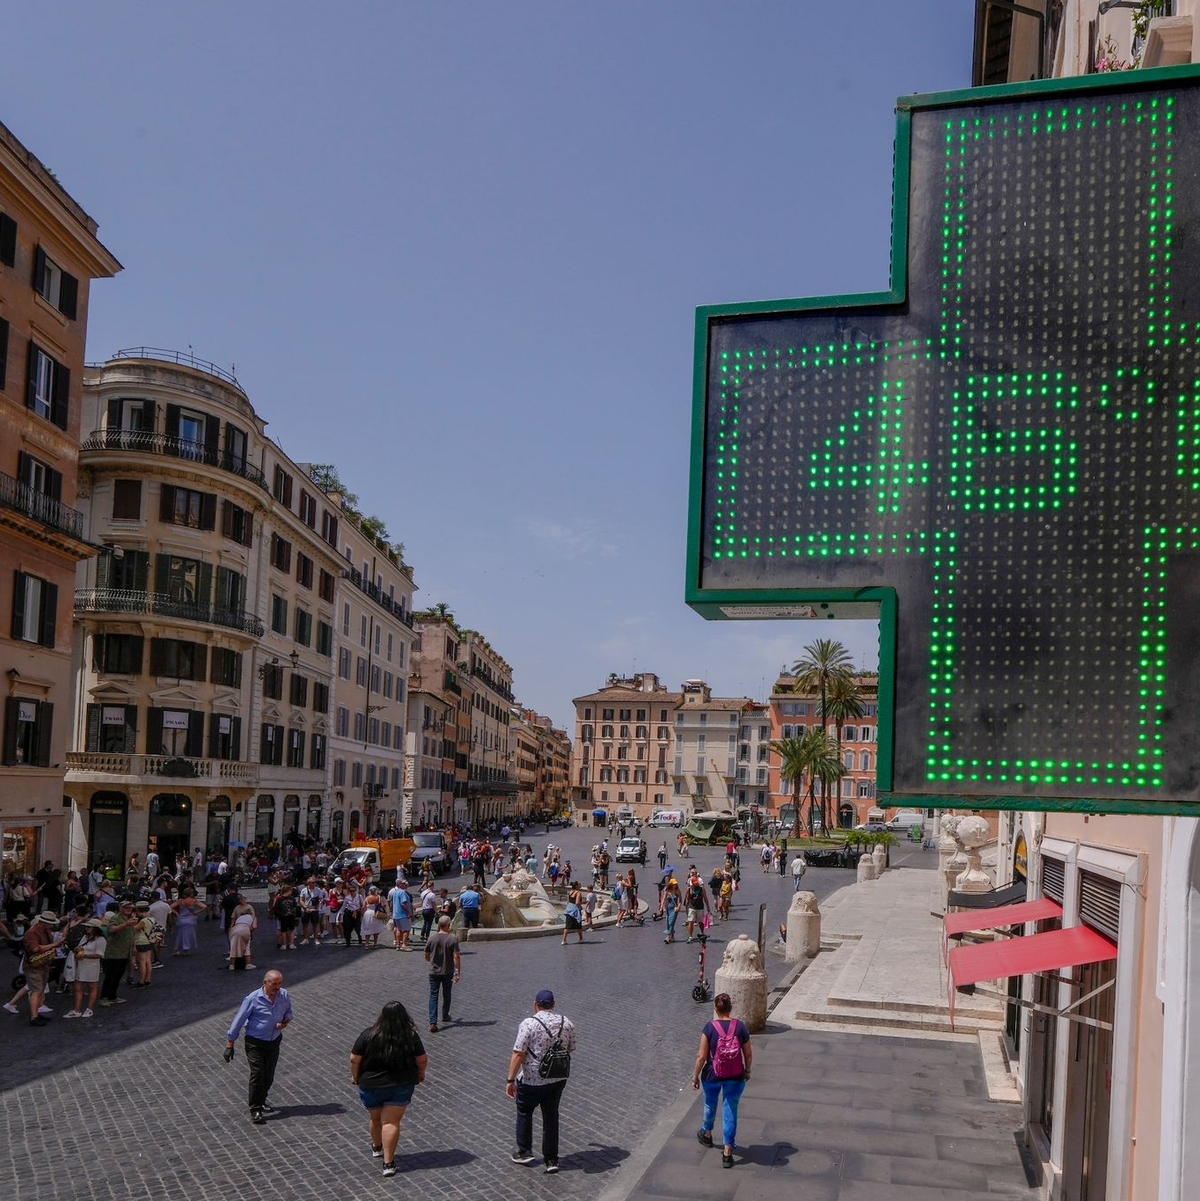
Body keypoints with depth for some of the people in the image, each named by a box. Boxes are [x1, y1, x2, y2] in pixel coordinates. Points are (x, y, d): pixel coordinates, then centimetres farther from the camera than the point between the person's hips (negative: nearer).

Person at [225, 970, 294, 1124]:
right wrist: (229, 1045, -10)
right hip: (255, 1043, -4)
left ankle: (261, 1101, 32)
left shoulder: (284, 995, -4)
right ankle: (255, 1110, -5)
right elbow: (238, 1020, -11)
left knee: (269, 1076, 10)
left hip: (274, 1041, 5)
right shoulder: (253, 999, -17)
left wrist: (286, 1021, -9)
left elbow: (288, 1011, 15)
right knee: (257, 1074, -13)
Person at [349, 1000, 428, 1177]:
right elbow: (422, 1060, -3)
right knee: (391, 1123, 4)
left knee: (375, 1118, 22)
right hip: (401, 1086, -1)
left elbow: (354, 1060, -12)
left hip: (370, 1085, 1)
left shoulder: (368, 1035, -15)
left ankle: (377, 1147, 46)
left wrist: (355, 1077, 6)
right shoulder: (411, 1037, -12)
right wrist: (421, 1073, 18)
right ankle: (388, 1162, -3)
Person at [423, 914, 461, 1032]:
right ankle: (445, 1016, 39)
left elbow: (426, 956, 5)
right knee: (446, 995, 20)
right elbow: (456, 957, -15)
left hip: (434, 971, 1)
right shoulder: (453, 939, -13)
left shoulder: (432, 939, -6)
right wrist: (458, 972, -7)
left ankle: (432, 1022, -10)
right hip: (448, 972, -1)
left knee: (433, 996, 2)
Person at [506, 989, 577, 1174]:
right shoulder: (567, 1023, -2)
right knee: (551, 1116, 15)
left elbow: (518, 1054, -20)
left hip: (532, 1081, -4)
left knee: (524, 1112, 19)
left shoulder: (528, 1024, -18)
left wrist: (510, 1080, -14)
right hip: (558, 1079, 4)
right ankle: (551, 1159, 18)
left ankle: (524, 1152, 25)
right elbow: (570, 1049, 11)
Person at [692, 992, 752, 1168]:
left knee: (710, 1104, 26)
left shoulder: (710, 1027, -17)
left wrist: (695, 1076, -2)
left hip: (712, 1076, -1)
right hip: (735, 1077, 1)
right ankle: (727, 1152, 11)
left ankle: (706, 1134, 49)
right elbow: (748, 1054, -2)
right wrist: (747, 1071, 16)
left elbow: (701, 1056, -14)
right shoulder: (740, 1026, -11)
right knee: (730, 1111, 11)